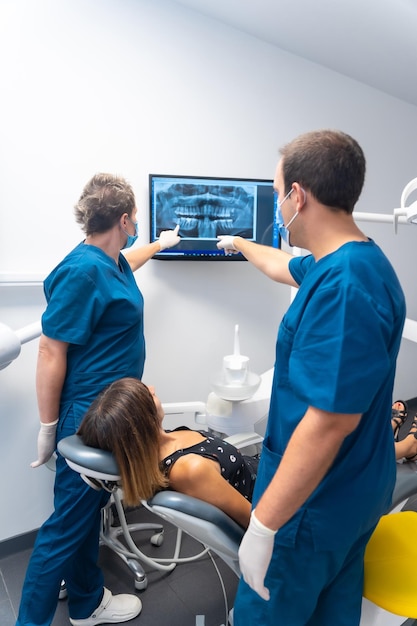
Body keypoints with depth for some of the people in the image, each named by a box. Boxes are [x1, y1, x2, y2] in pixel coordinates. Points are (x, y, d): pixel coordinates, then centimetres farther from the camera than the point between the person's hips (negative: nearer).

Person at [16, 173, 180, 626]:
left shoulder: (110, 261, 6)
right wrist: (48, 427, -14)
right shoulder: (83, 271, -22)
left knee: (89, 509, 21)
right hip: (87, 416, -10)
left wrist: (159, 245, 49)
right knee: (69, 521, 4)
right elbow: (50, 352, -21)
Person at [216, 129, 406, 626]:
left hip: (315, 502, -9)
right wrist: (242, 245, 41)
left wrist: (264, 525, -23)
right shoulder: (349, 262, 3)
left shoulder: (343, 287, -30)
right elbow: (287, 268, 24)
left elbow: (330, 423, -31)